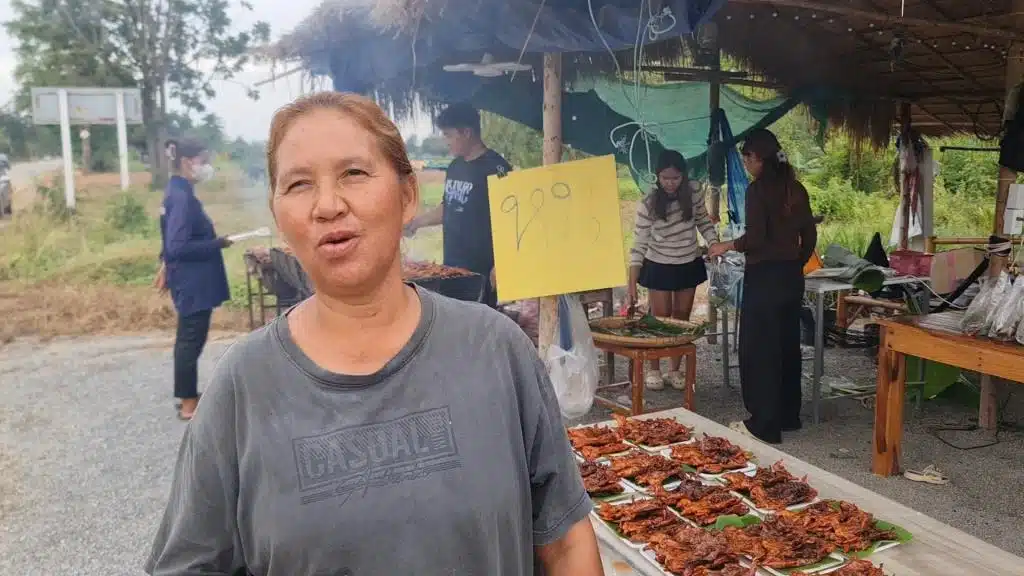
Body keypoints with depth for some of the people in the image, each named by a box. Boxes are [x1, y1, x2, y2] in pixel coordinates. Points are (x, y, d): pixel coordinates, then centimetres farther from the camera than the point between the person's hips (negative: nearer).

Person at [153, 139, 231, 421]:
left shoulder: (178, 193, 10)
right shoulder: (182, 197, -21)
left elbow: (174, 241, 20)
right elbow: (178, 247, -26)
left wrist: (166, 266, 27)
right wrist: (217, 243, -19)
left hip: (192, 281, 10)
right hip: (193, 283, -10)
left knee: (188, 337, 18)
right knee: (191, 339, 0)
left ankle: (188, 395, 30)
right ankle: (188, 402, 11)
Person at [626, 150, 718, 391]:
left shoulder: (694, 191, -11)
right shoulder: (648, 205, -21)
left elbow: (704, 221, 5)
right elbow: (639, 246, -21)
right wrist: (632, 285, -27)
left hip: (689, 265, 3)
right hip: (659, 267, -3)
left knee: (681, 318, 10)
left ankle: (675, 370, 23)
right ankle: (653, 369, 21)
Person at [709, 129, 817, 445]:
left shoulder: (758, 189, -13)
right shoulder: (796, 189, 9)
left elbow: (755, 238, -19)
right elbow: (809, 236, 12)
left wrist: (727, 246, -3)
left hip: (764, 277, -8)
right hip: (792, 276, 8)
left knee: (758, 348, -1)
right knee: (788, 344, 15)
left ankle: (764, 424, 2)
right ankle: (788, 416, 26)